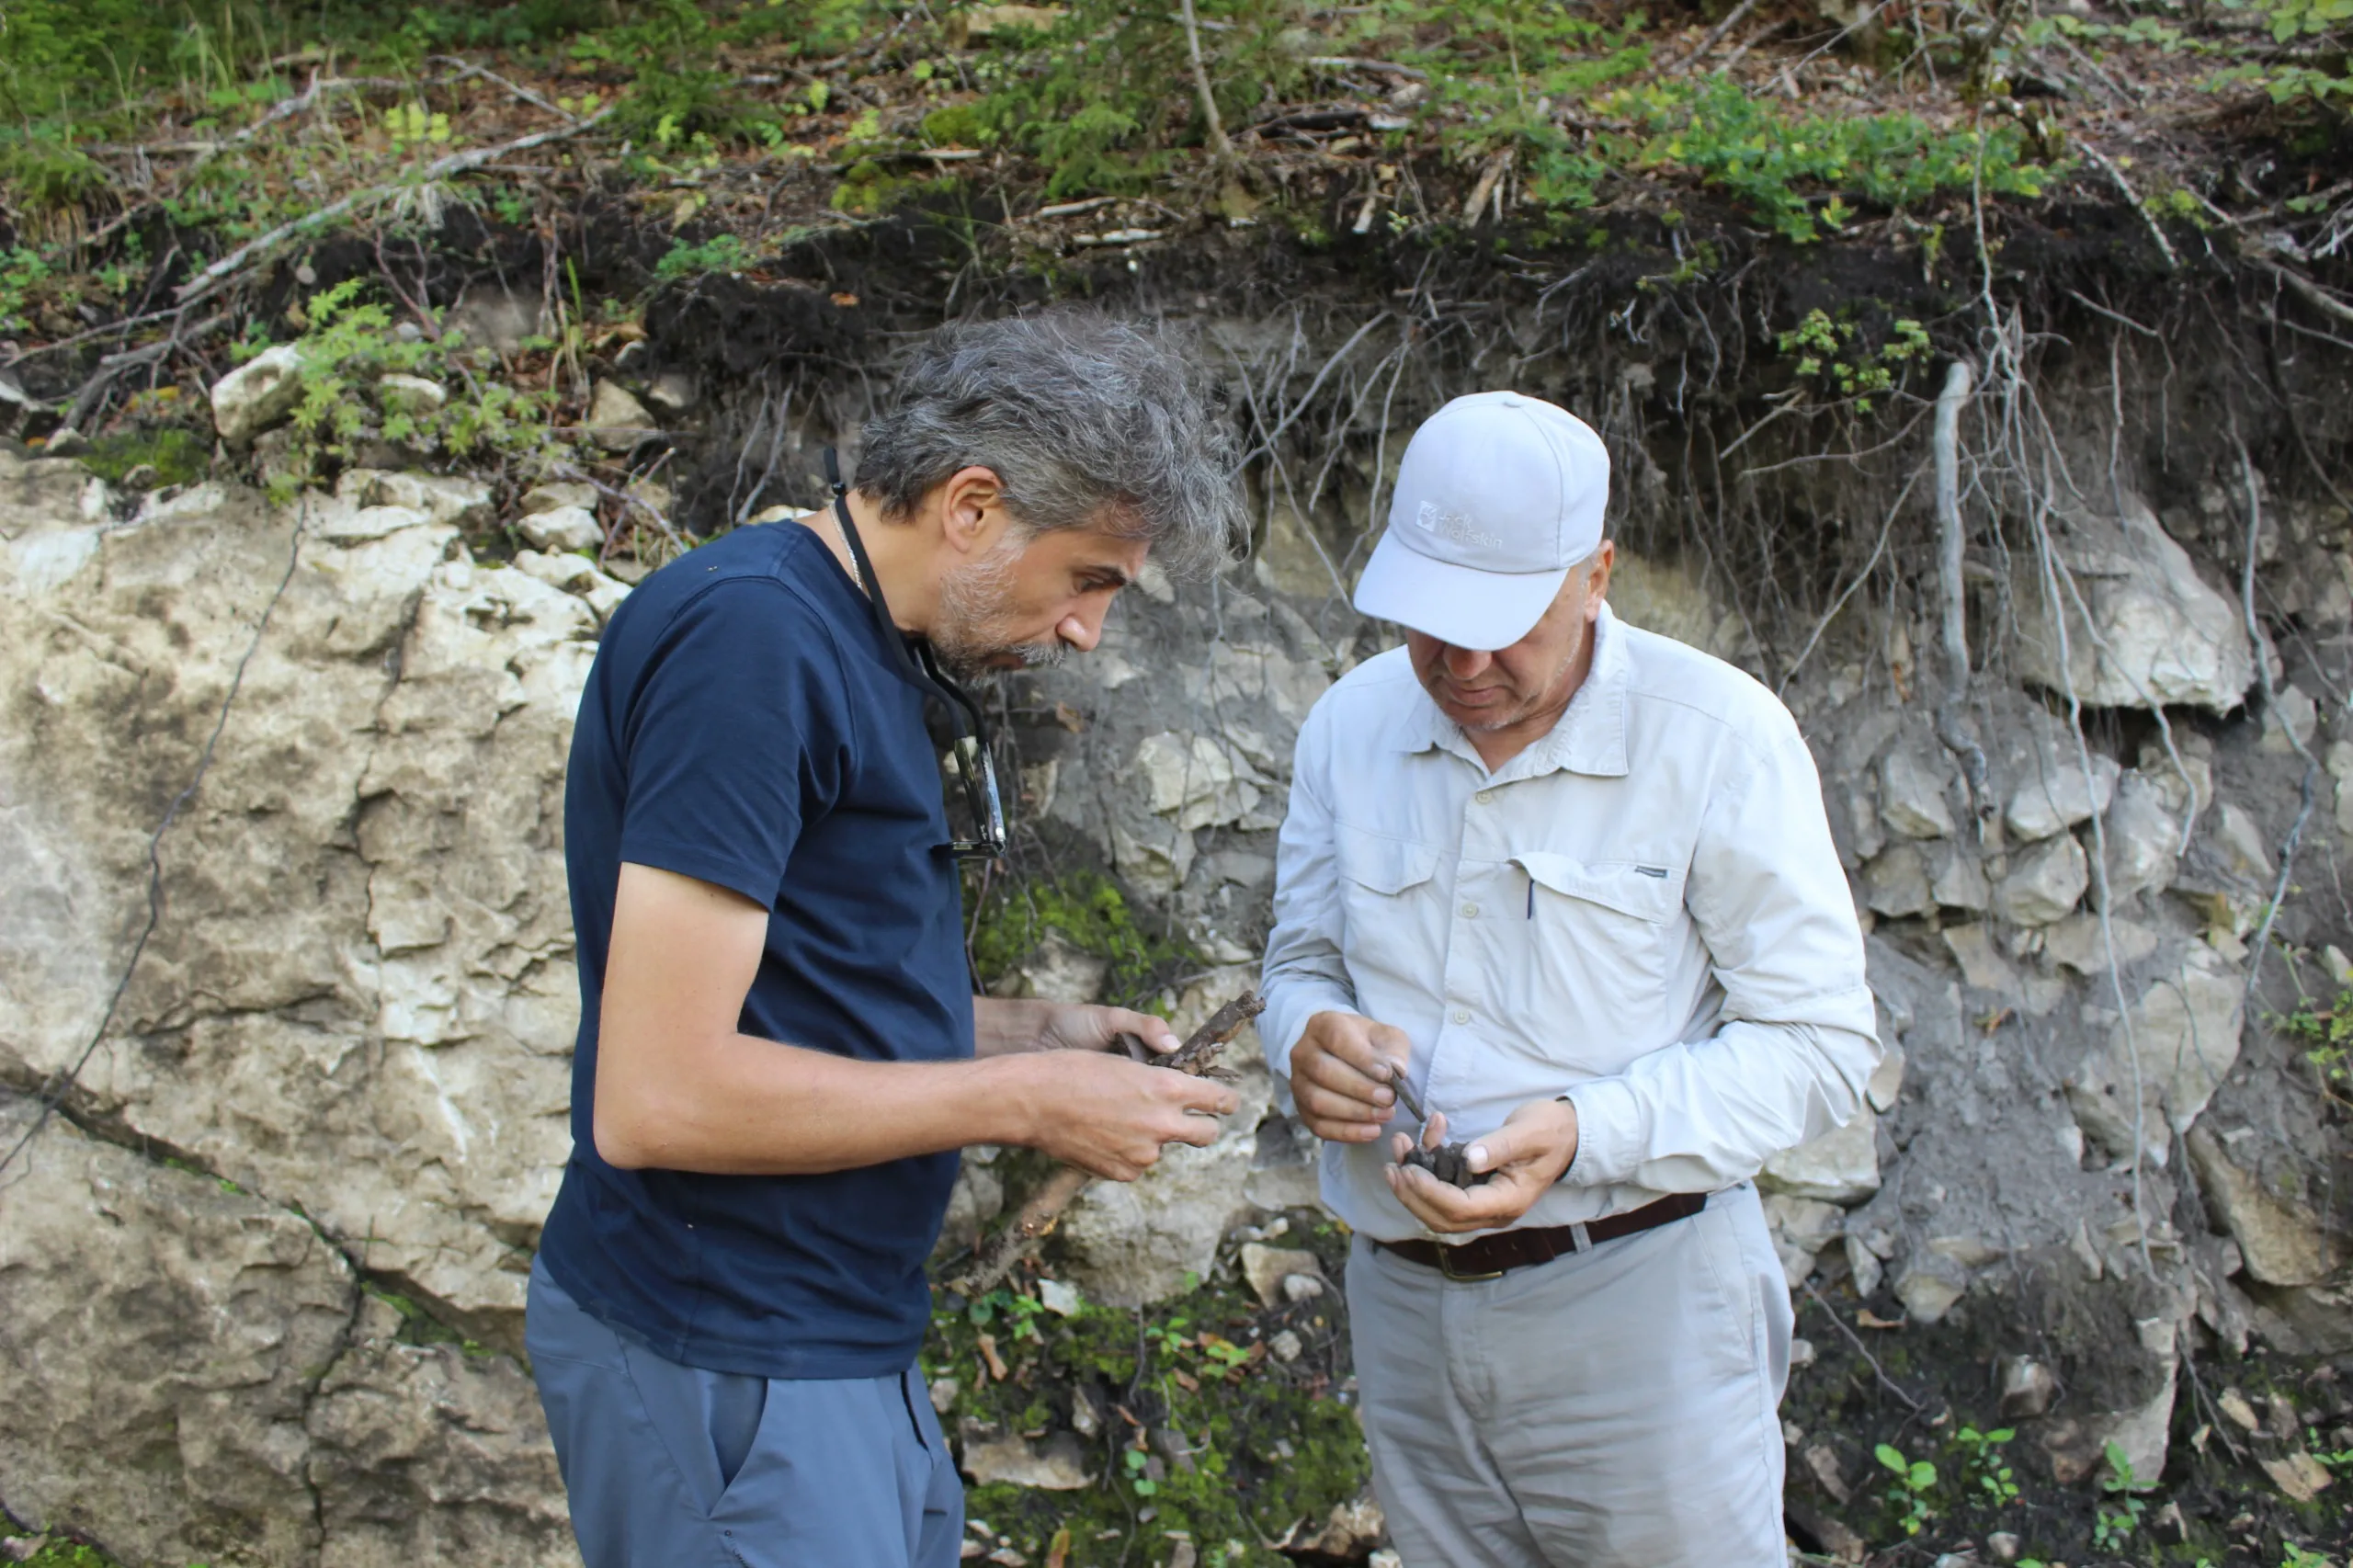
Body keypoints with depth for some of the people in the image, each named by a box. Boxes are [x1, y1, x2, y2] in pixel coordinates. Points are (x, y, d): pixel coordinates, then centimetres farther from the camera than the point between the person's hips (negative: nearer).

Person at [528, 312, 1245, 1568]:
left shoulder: (872, 651, 11)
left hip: (843, 1348, 9)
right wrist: (1022, 1100, -16)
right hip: (727, 1369, -9)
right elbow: (655, 1098, -24)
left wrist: (1031, 1035, 5)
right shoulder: (752, 635, -19)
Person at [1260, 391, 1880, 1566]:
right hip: (1402, 1303, 5)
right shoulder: (1349, 727, 4)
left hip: (1640, 1303, -4)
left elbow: (1819, 1040, -11)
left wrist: (1586, 1133, -25)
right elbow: (1301, 962, 15)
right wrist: (1309, 1040, -10)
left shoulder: (1718, 734, -11)